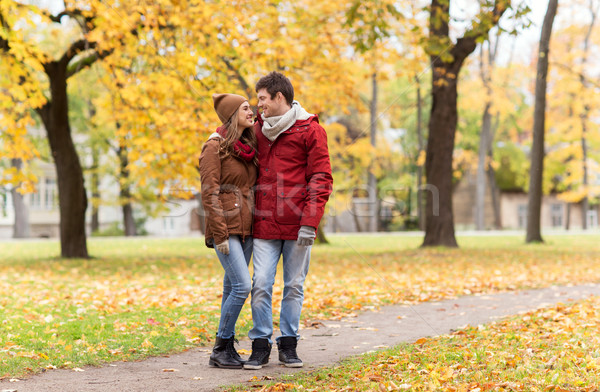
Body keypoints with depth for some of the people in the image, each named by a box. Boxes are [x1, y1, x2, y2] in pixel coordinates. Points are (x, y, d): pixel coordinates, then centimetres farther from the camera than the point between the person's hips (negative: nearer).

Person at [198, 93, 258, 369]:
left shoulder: (248, 147, 16)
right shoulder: (215, 147, -7)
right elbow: (209, 193, -12)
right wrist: (220, 234, -16)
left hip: (246, 228, 7)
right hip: (226, 226, -7)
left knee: (232, 288, 9)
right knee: (242, 286, -14)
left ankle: (227, 349, 14)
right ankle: (220, 350, -4)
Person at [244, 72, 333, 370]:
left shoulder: (310, 130, -3)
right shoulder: (259, 129, 11)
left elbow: (321, 179, -6)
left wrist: (309, 222, -13)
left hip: (298, 225, -3)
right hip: (265, 223, 3)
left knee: (294, 286, 5)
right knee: (261, 285, -3)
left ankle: (288, 345, 16)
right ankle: (260, 346, 6)